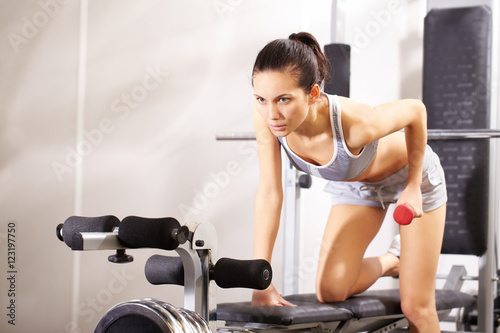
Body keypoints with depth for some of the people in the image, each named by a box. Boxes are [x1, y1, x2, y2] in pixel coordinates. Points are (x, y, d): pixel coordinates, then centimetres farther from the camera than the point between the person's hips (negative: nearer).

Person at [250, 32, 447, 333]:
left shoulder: (354, 122, -43)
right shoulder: (266, 116, -32)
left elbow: (415, 110, -24)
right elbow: (270, 192, -23)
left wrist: (413, 187, -16)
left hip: (409, 174, -4)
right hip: (356, 185, 4)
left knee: (416, 307, -3)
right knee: (330, 292, -5)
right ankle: (393, 261, 23)